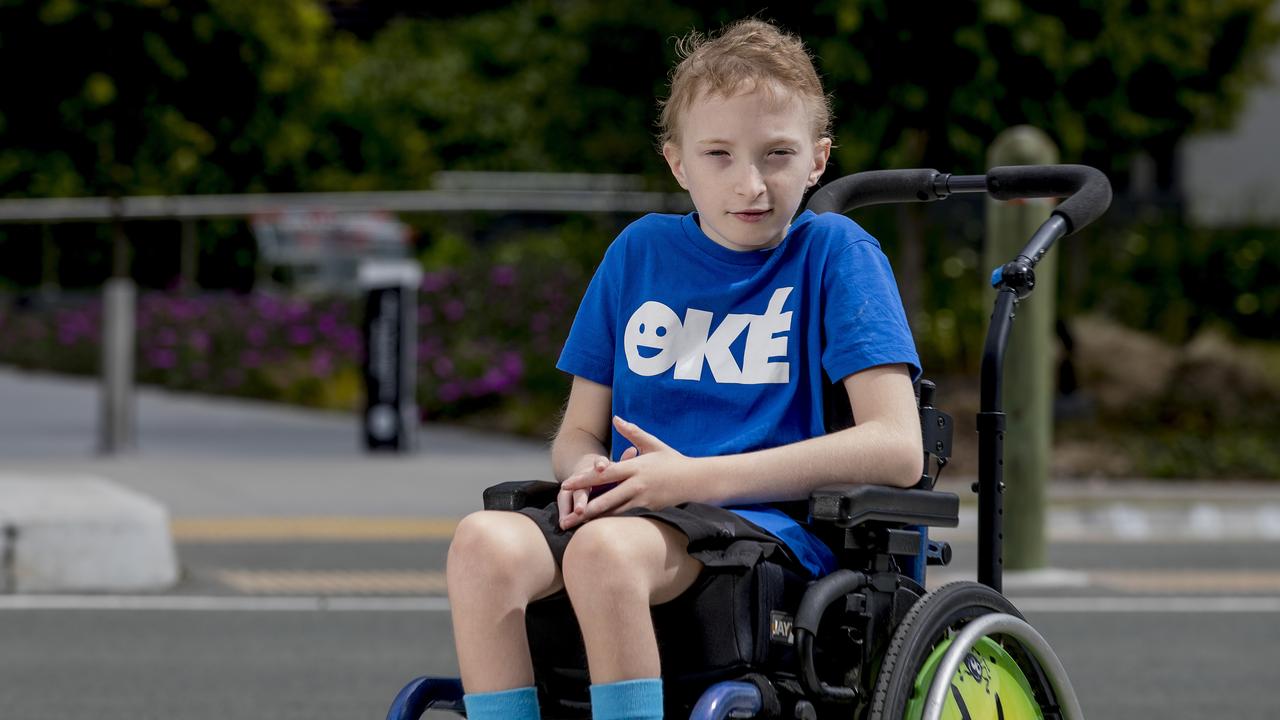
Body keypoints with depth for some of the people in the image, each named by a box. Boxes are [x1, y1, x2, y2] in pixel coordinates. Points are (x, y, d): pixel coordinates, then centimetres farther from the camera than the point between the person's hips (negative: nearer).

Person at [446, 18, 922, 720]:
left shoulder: (832, 250, 2)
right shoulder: (641, 250, 15)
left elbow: (897, 448, -8)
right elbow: (578, 432, 21)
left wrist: (699, 477, -14)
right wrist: (588, 471, -6)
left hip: (767, 523, -4)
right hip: (636, 509, 5)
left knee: (605, 548, -37)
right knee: (482, 543, -28)